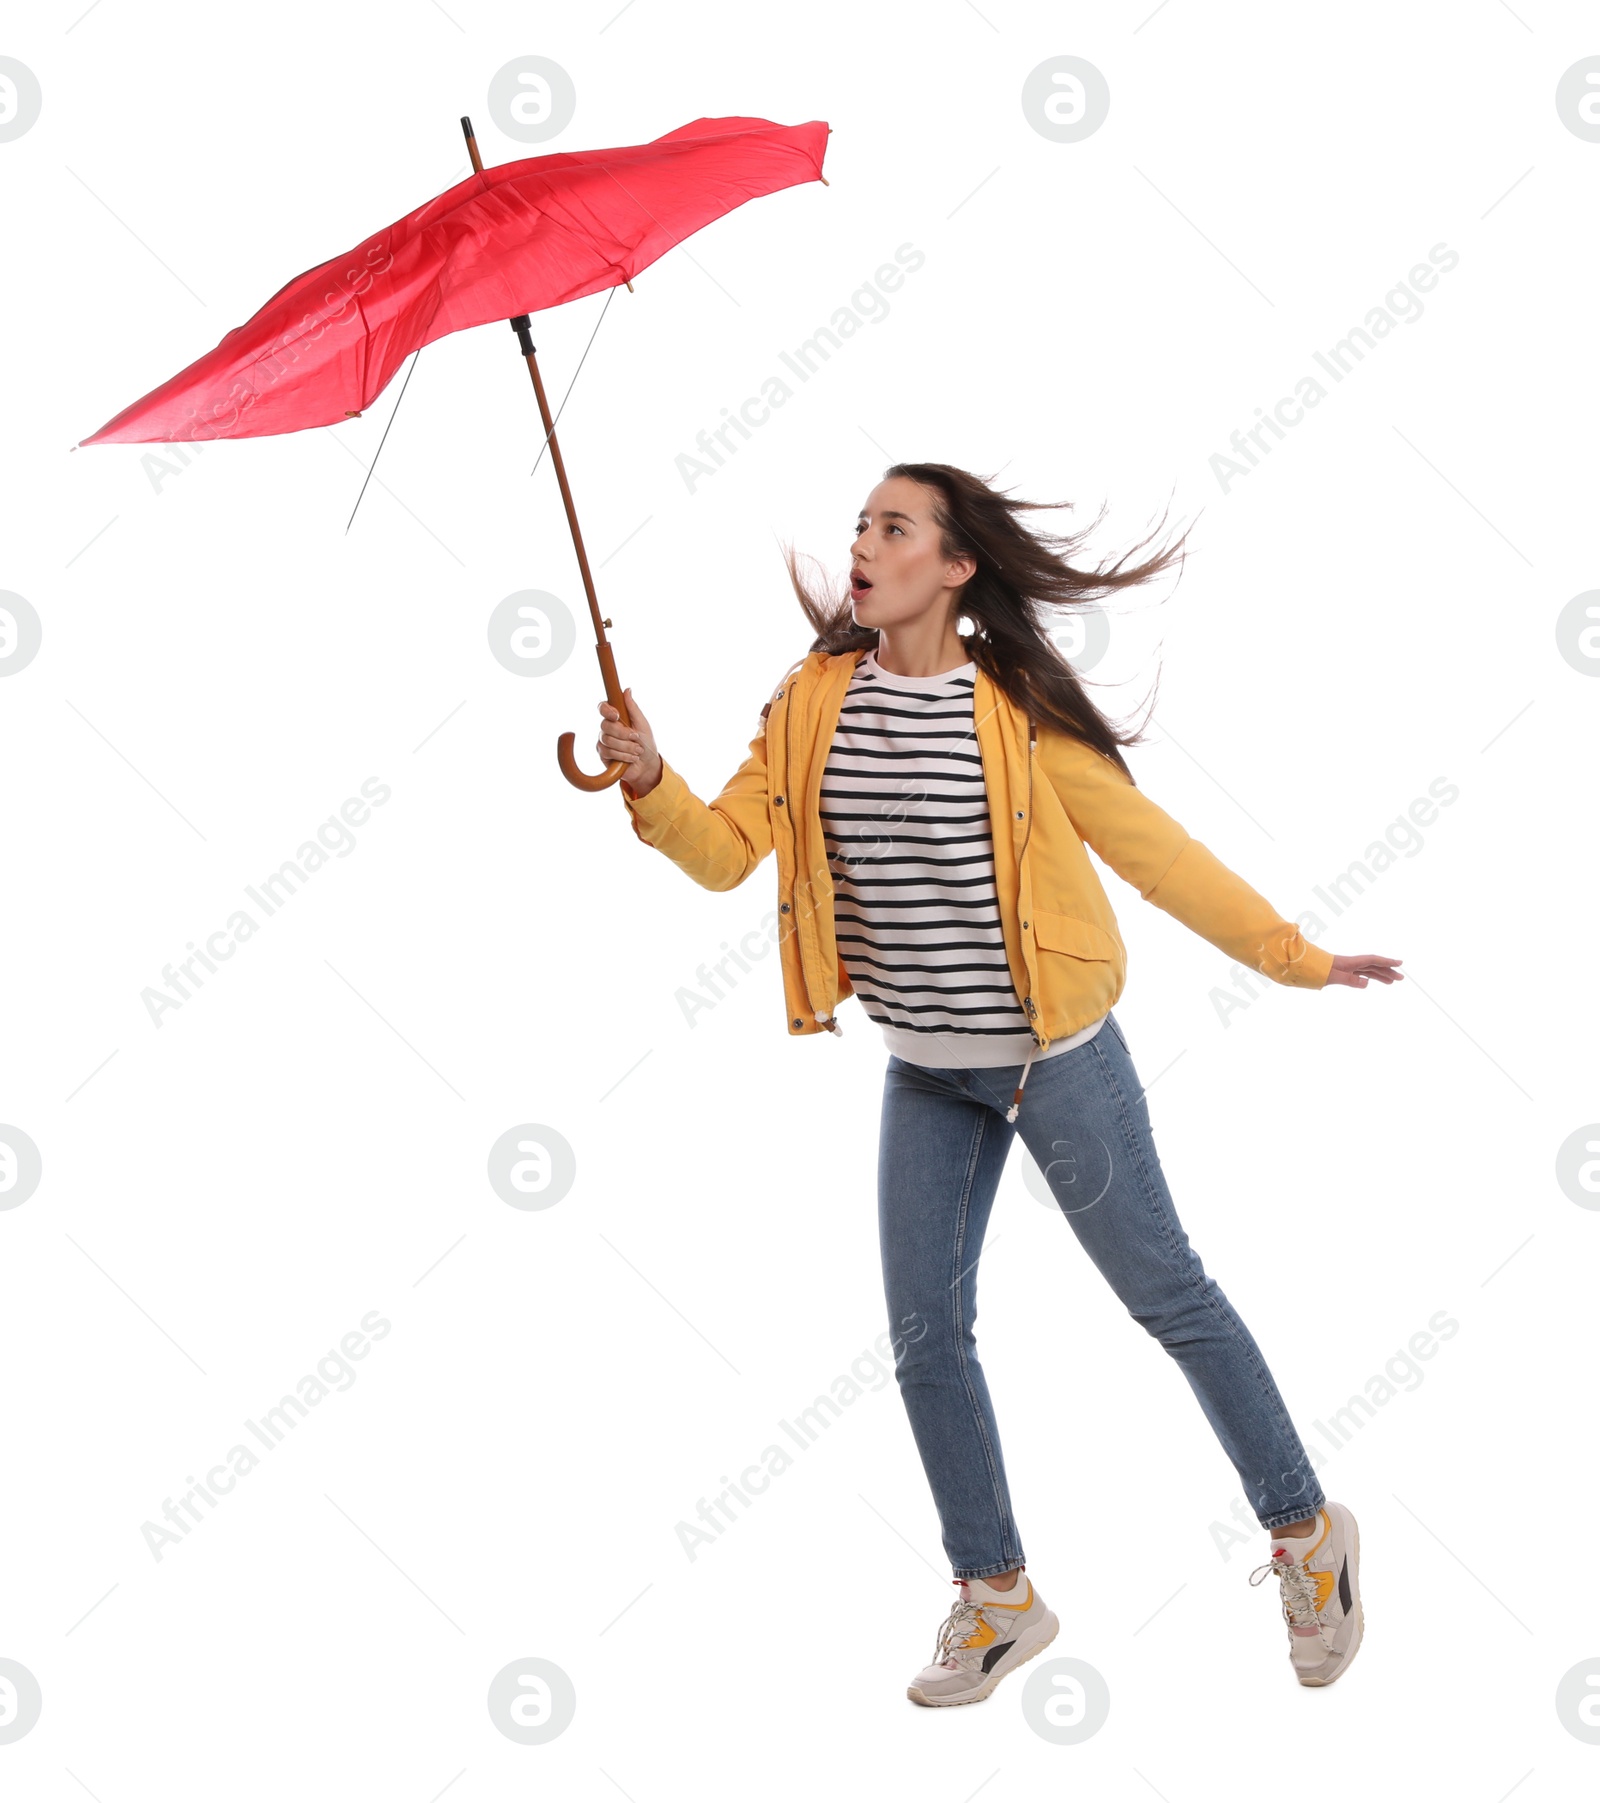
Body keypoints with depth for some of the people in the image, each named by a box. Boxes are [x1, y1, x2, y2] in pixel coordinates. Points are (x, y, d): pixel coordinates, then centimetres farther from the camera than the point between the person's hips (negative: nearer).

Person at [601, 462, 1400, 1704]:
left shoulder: (1018, 708, -13)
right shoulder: (813, 700, -1)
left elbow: (1147, 845, -7)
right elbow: (728, 850, -5)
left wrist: (1287, 954, -6)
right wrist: (653, 784, -24)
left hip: (1056, 1054, -5)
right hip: (926, 1072, 5)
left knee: (1167, 1295, 6)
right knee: (925, 1335, 7)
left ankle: (1306, 1533, 26)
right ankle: (998, 1595, 26)